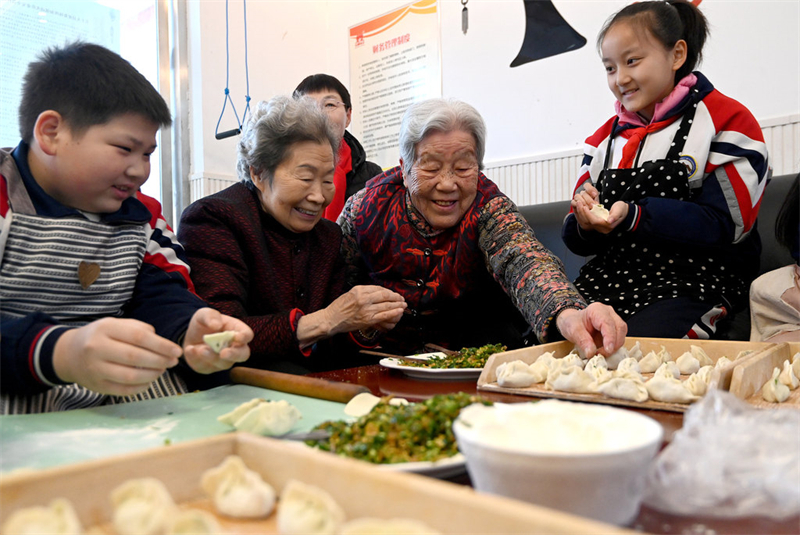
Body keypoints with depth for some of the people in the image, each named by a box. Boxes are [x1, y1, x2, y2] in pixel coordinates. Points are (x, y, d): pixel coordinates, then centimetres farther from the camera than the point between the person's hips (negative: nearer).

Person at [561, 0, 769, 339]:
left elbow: (725, 225, -9)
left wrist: (634, 216, -20)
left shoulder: (728, 120, 3)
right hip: (609, 280, 5)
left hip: (694, 283, -4)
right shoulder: (605, 138, 17)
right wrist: (584, 223, -12)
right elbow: (579, 241, 13)